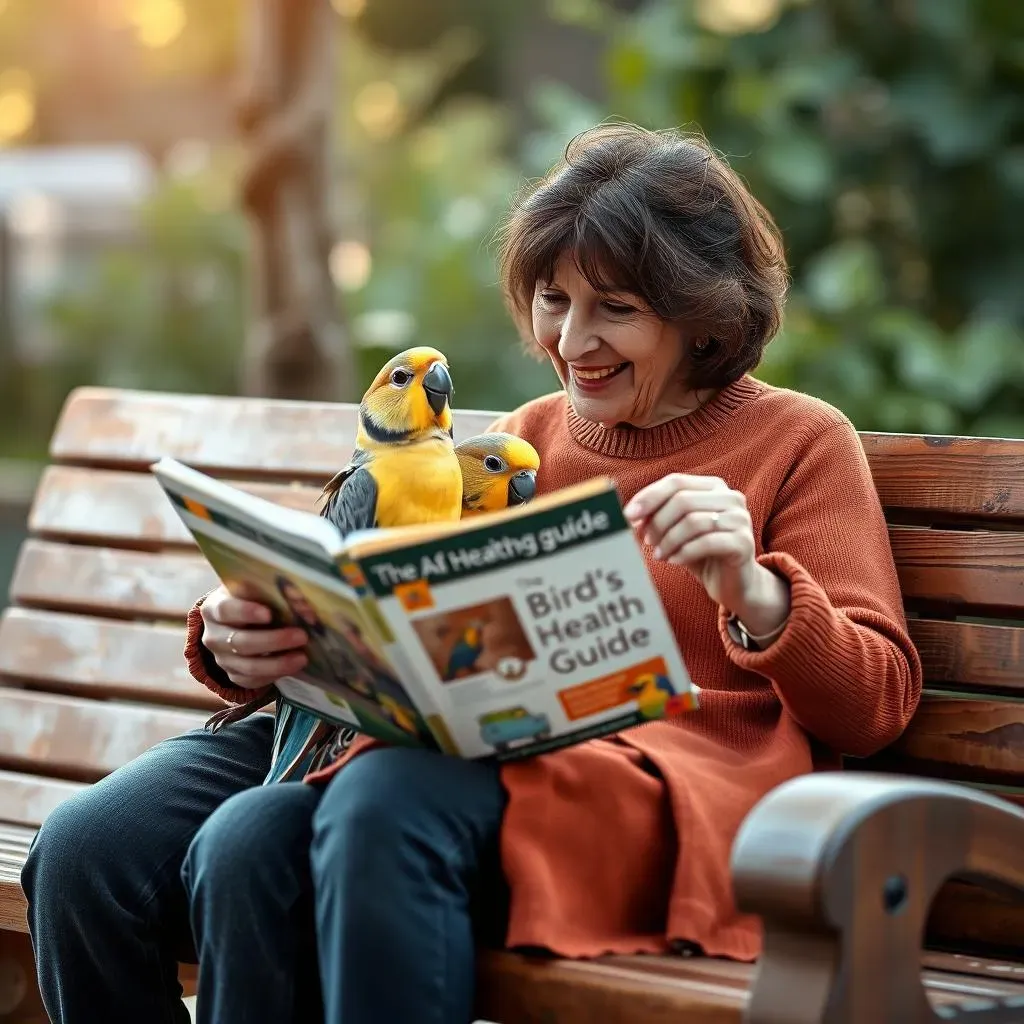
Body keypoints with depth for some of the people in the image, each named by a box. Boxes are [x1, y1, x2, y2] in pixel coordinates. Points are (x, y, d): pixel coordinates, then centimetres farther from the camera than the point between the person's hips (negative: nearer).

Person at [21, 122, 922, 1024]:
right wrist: (246, 648, -3)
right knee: (85, 852, -20)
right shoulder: (523, 439, 28)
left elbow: (878, 704, 3)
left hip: (646, 774, -5)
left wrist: (754, 597, -17)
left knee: (389, 808, -40)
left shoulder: (799, 441, 12)